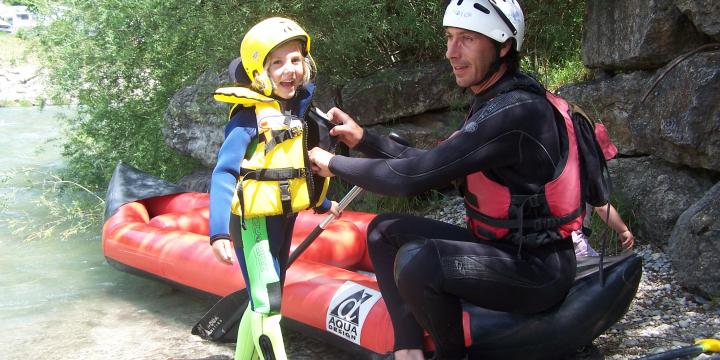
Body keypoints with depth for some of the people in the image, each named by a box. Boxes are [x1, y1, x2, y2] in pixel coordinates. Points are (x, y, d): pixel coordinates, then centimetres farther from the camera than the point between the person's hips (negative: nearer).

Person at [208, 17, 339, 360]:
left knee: (264, 301, 19)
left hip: (283, 219, 8)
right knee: (267, 306, -10)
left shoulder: (297, 106, 6)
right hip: (253, 221, -8)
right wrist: (219, 230, -35)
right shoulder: (250, 116, -17)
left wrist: (322, 204, 27)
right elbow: (224, 173, -24)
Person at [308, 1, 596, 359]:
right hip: (500, 247, 10)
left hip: (536, 272, -10)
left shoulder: (516, 111, -24)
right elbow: (430, 164, 13)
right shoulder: (491, 101, 8)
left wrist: (334, 163, -11)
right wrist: (363, 139, 4)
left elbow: (411, 177, -25)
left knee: (418, 260, -32)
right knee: (387, 230, 10)